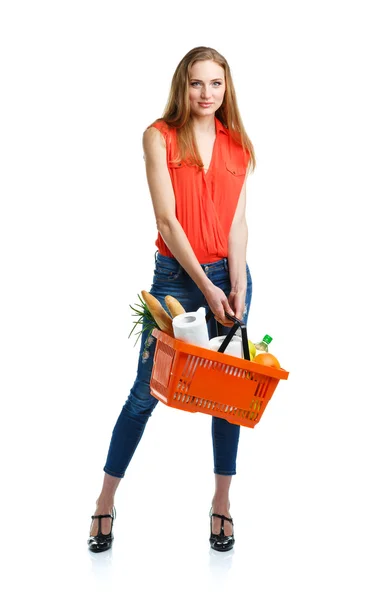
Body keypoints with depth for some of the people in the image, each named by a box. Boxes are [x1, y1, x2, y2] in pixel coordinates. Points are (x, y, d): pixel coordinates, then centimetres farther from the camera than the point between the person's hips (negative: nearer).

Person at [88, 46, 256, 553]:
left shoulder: (237, 144, 5)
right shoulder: (160, 136, -6)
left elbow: (237, 220, 0)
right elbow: (167, 218, -11)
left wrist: (237, 285, -13)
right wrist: (206, 287, -15)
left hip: (230, 275, 3)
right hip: (175, 275, -3)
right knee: (146, 391, 1)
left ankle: (222, 500, 23)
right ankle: (106, 500, 16)